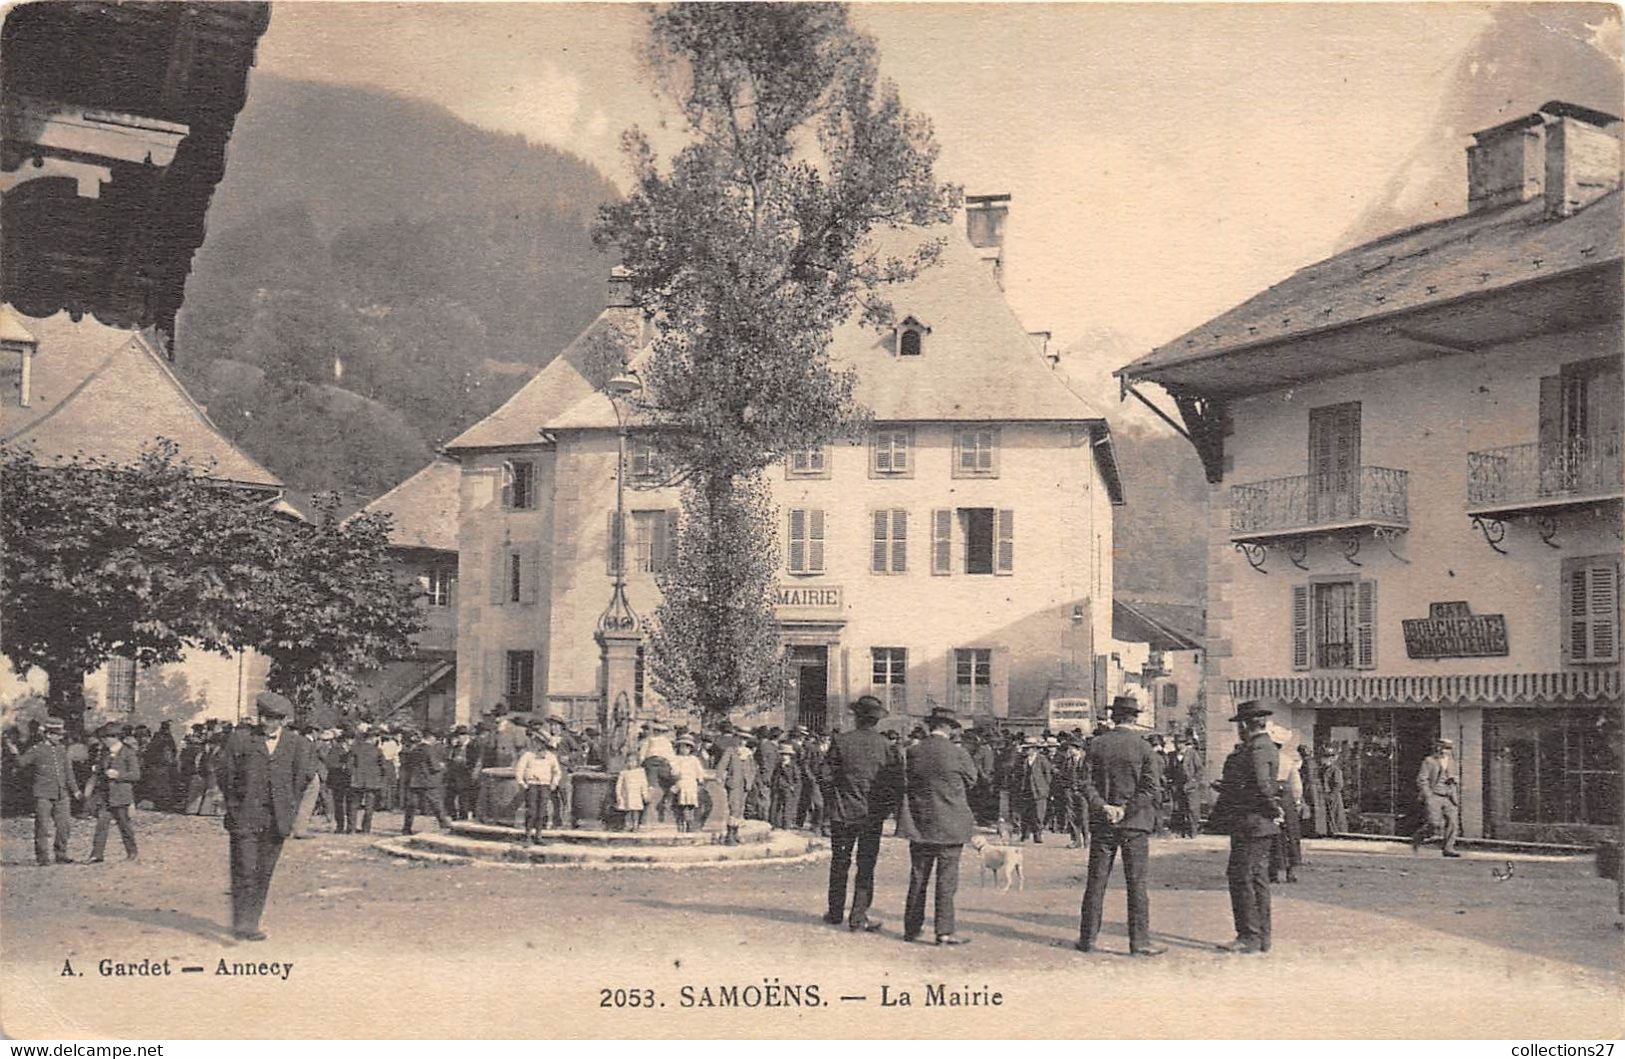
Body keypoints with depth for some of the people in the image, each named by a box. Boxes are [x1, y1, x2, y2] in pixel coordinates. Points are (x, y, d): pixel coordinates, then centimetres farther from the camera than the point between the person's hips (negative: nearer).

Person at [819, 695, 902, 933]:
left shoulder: (840, 741, -7)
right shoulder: (887, 746, -5)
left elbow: (825, 776, -5)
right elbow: (897, 781, -5)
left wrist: (830, 803, 9)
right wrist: (887, 808, 7)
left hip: (843, 813, 0)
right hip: (873, 815, 0)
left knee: (840, 863, 13)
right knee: (866, 865, 7)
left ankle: (836, 913, 21)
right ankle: (858, 916, 4)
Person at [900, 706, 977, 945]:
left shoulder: (912, 753, -1)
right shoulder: (957, 754, -11)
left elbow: (906, 785, 6)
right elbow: (971, 781, 5)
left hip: (920, 825, 3)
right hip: (951, 826, -3)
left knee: (918, 878, 11)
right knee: (947, 879, 1)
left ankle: (912, 928, 16)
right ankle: (945, 931, 1)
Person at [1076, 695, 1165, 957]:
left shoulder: (1096, 746, 2)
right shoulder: (1143, 747, -5)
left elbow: (1087, 784, -4)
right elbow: (1149, 788, -11)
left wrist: (1103, 807, -11)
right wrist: (1126, 811, -11)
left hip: (1102, 823, 3)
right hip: (1134, 824, -2)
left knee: (1096, 882, 8)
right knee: (1136, 884, 1)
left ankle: (1088, 938, 11)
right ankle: (1139, 942, 1)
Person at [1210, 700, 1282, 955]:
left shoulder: (1257, 748, -15)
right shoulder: (1266, 747, 17)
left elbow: (1261, 784, -23)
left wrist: (1272, 809, -12)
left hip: (1252, 822, -10)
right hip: (1260, 824, 10)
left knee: (1240, 877, -8)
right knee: (1257, 878, 13)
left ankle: (1249, 938, -7)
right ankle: (1261, 938, 17)